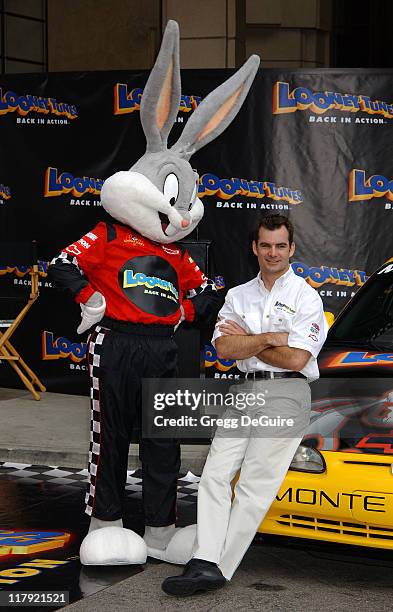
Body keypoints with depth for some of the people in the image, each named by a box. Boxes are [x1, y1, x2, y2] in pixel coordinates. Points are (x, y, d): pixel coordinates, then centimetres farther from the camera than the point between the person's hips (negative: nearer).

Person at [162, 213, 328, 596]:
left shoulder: (305, 297, 0)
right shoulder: (238, 295, 15)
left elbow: (296, 359, -11)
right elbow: (224, 348, 2)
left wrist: (246, 341, -2)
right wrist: (269, 338, -9)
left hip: (286, 393, -6)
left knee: (254, 485, -9)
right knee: (215, 474, -8)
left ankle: (219, 569, -10)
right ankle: (205, 563, -13)